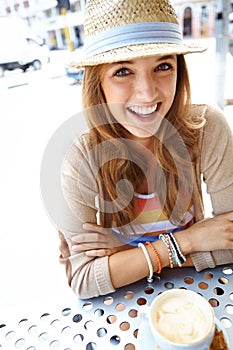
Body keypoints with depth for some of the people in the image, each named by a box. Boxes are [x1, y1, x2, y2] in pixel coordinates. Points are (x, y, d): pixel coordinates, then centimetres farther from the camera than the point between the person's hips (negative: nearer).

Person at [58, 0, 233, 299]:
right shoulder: (81, 160, -22)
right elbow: (83, 281, -19)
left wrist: (127, 251, -21)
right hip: (123, 297, -2)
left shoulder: (208, 128, -19)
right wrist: (184, 242, -24)